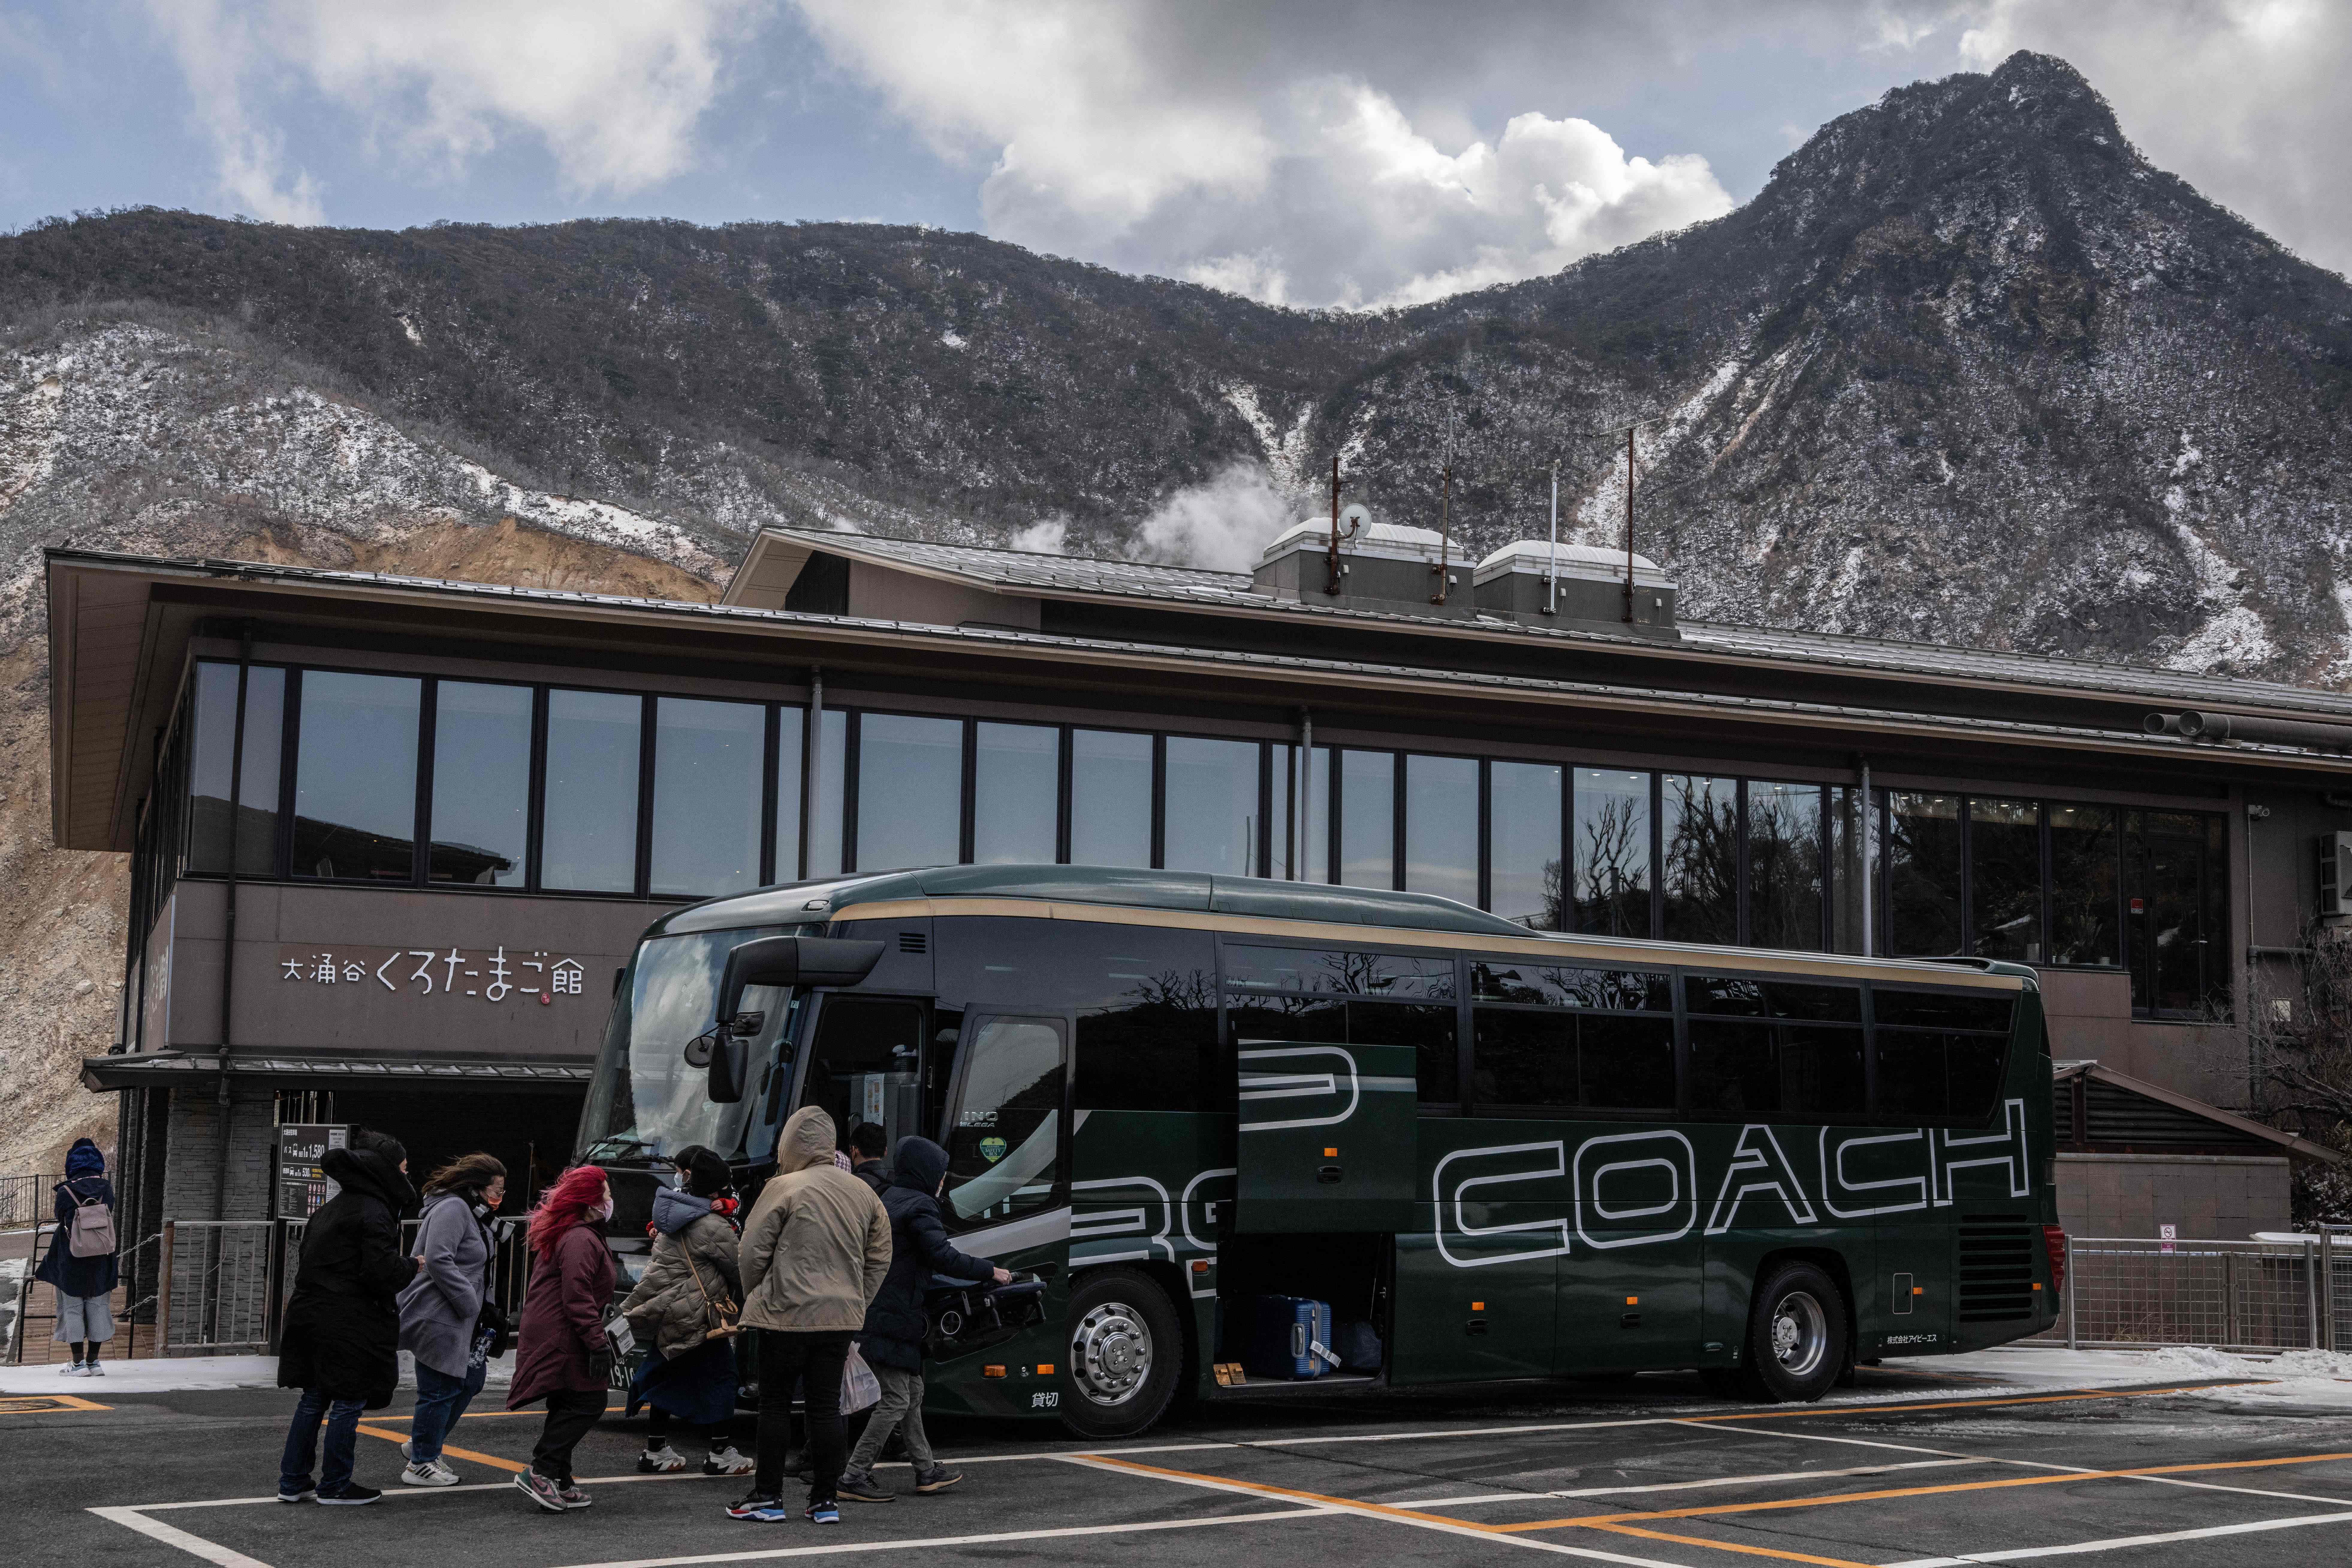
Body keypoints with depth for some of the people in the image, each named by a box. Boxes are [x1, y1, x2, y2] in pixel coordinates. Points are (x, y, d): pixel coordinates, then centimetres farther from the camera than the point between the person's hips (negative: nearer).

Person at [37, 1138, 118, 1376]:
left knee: (73, 1307, 6)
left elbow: (62, 1227, -5)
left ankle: (79, 1363, 4)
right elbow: (112, 1221, 3)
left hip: (72, 1259, -3)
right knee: (97, 1307, 11)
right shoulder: (107, 1189, -2)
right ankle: (93, 1362, 14)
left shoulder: (65, 1192, -11)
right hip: (102, 1259, 3)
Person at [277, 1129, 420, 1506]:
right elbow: (382, 1270, -21)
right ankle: (335, 1486, 8)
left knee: (314, 1399, 14)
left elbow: (311, 1257, 19)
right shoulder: (373, 1213, -15)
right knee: (349, 1403, 2)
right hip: (350, 1325, -9)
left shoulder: (333, 1207, 15)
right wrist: (412, 1266, -3)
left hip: (312, 1315, 9)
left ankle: (293, 1482, 17)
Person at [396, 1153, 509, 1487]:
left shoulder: (473, 1215, 19)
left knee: (472, 1379, 15)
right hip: (437, 1318, -11)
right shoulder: (452, 1209, -16)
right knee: (441, 1389, -4)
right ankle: (421, 1465, 9)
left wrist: (488, 1309, 12)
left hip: (458, 1319, 11)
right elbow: (438, 1260, -26)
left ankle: (422, 1444, 29)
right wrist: (471, 1304, -21)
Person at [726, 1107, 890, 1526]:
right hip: (840, 1318, 5)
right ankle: (825, 1500, 11)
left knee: (775, 1404, 6)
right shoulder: (863, 1193, 7)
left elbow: (753, 1251, -7)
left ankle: (768, 1497, 11)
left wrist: (755, 1298, 9)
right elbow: (879, 1259, 12)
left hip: (785, 1316, -5)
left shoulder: (783, 1189, -10)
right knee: (827, 1406, 9)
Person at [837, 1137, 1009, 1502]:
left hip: (876, 1312, 10)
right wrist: (991, 1271, -10)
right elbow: (944, 1258, -20)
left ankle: (927, 1471, 24)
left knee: (912, 1391, 17)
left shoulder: (889, 1200, 16)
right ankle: (855, 1476, -4)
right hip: (896, 1318, -10)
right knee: (897, 1400, -6)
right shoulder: (919, 1207, -12)